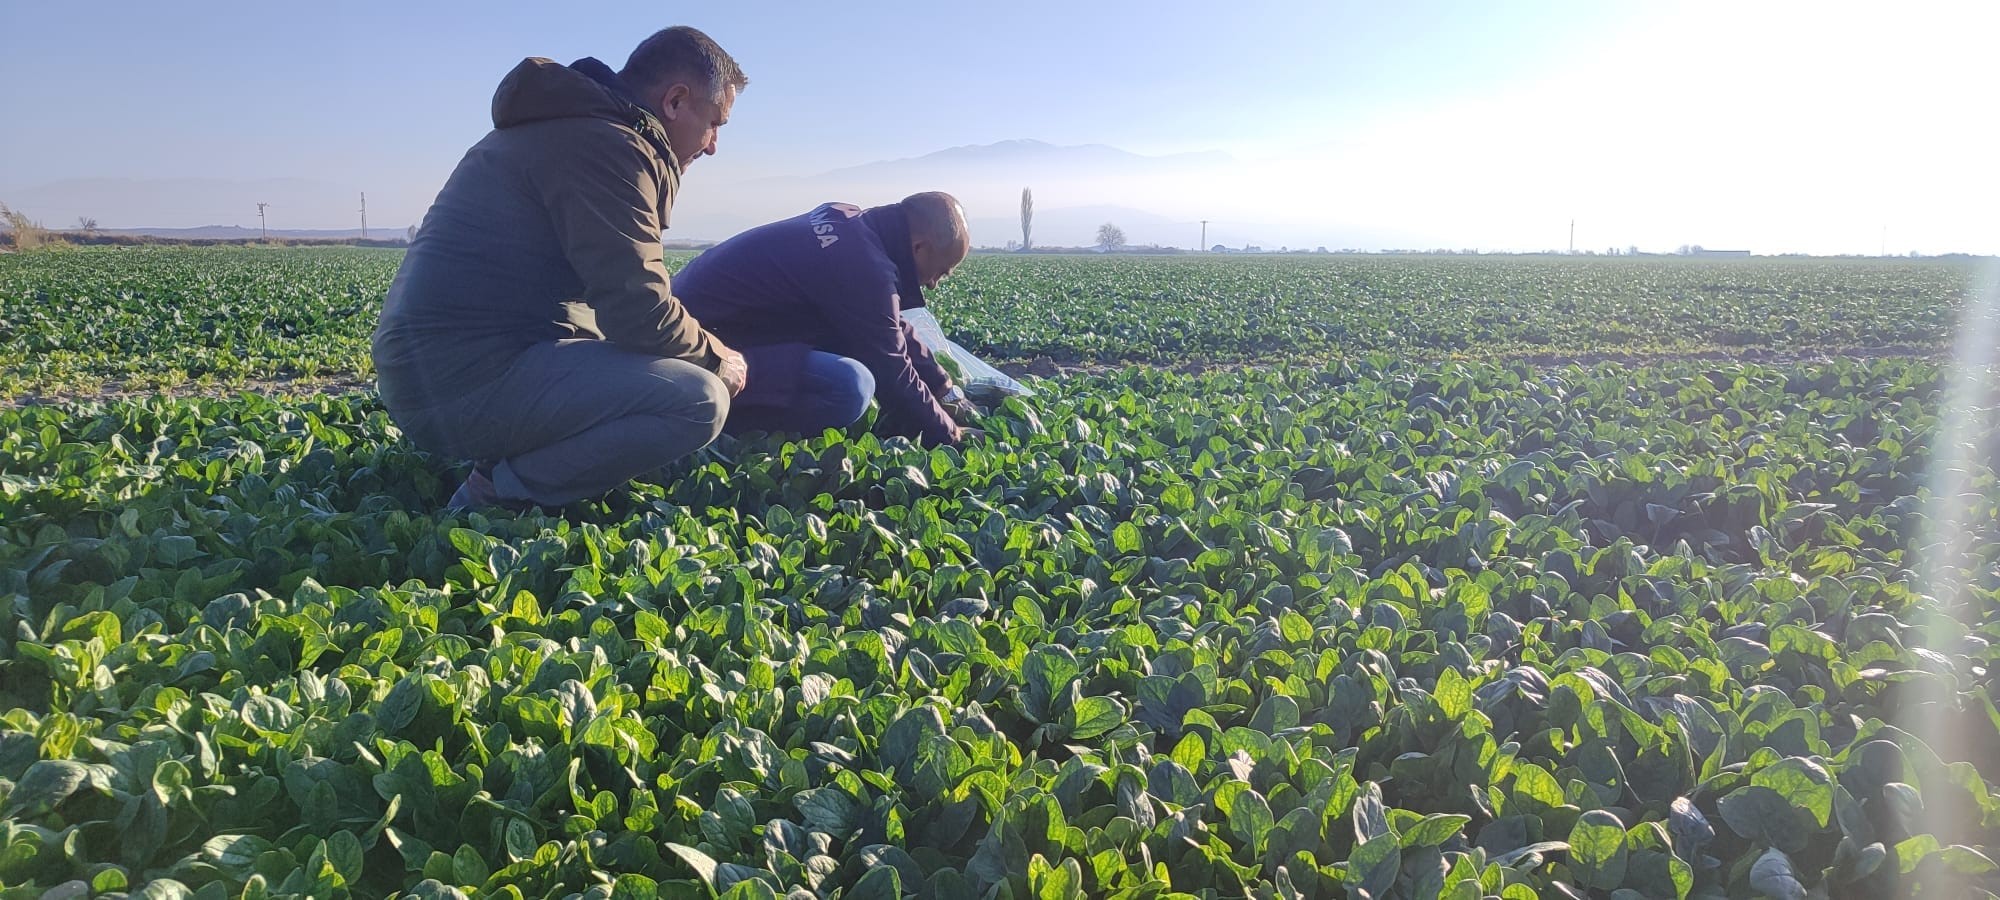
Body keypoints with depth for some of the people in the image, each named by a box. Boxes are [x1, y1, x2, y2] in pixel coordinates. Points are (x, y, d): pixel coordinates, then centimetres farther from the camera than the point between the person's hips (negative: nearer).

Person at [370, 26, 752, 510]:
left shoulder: (569, 125, 20)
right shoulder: (606, 147, -13)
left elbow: (614, 295, 27)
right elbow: (639, 314, -19)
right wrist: (717, 357, 0)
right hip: (467, 379, -11)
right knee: (699, 401, -20)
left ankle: (506, 464, 10)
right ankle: (497, 495, -7)